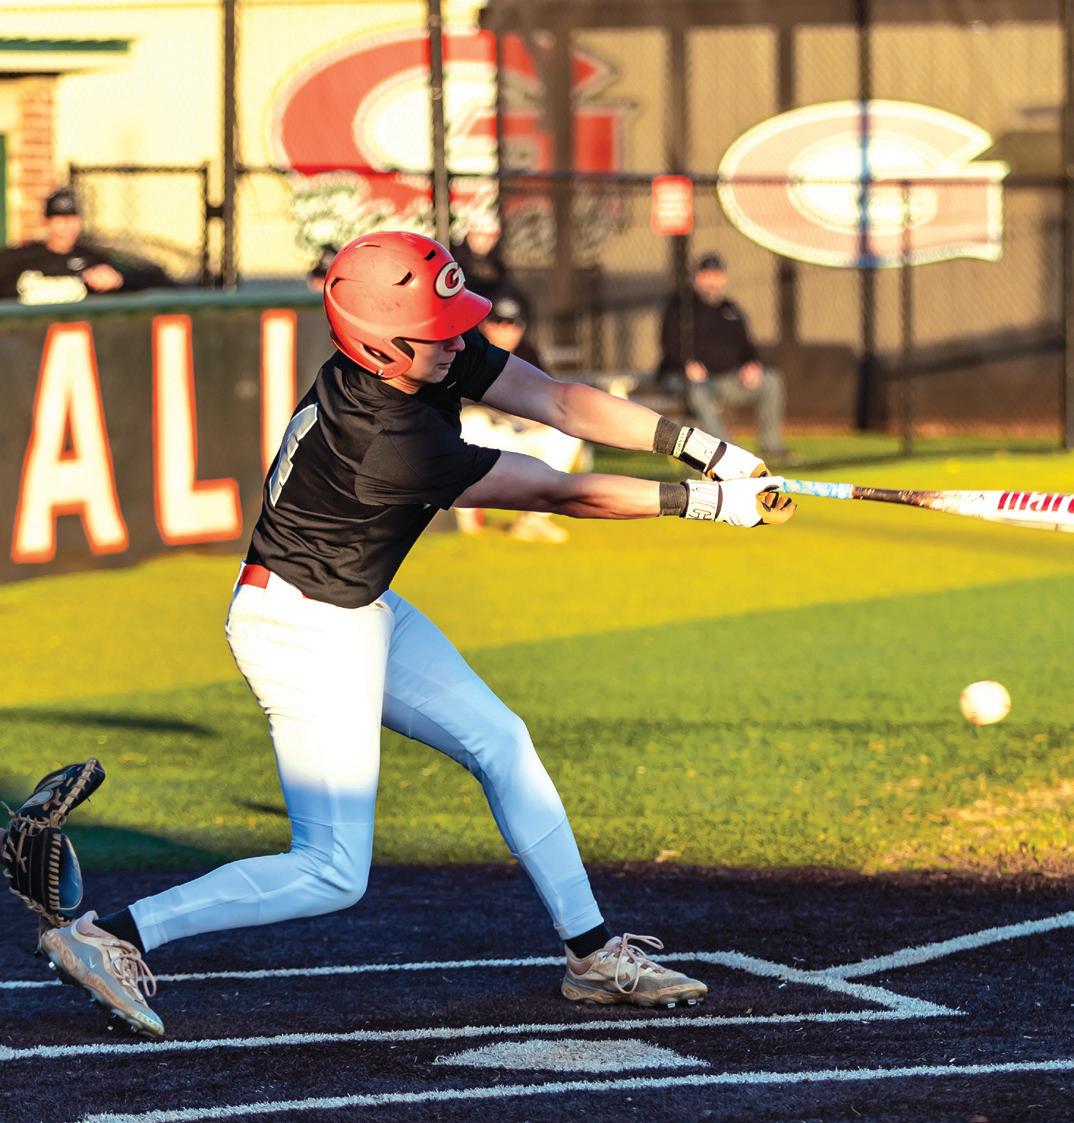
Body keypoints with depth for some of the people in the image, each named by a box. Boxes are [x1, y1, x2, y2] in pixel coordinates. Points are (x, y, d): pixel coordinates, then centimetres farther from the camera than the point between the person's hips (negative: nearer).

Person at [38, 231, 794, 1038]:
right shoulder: (388, 443, -33)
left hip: (364, 613, 10)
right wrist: (706, 503, -19)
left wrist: (705, 449, -13)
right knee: (332, 874, -8)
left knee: (501, 744, 14)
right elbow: (560, 494, -26)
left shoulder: (439, 359, -10)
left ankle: (595, 956, 23)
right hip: (305, 631, -10)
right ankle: (112, 937, -6)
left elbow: (558, 401, -7)